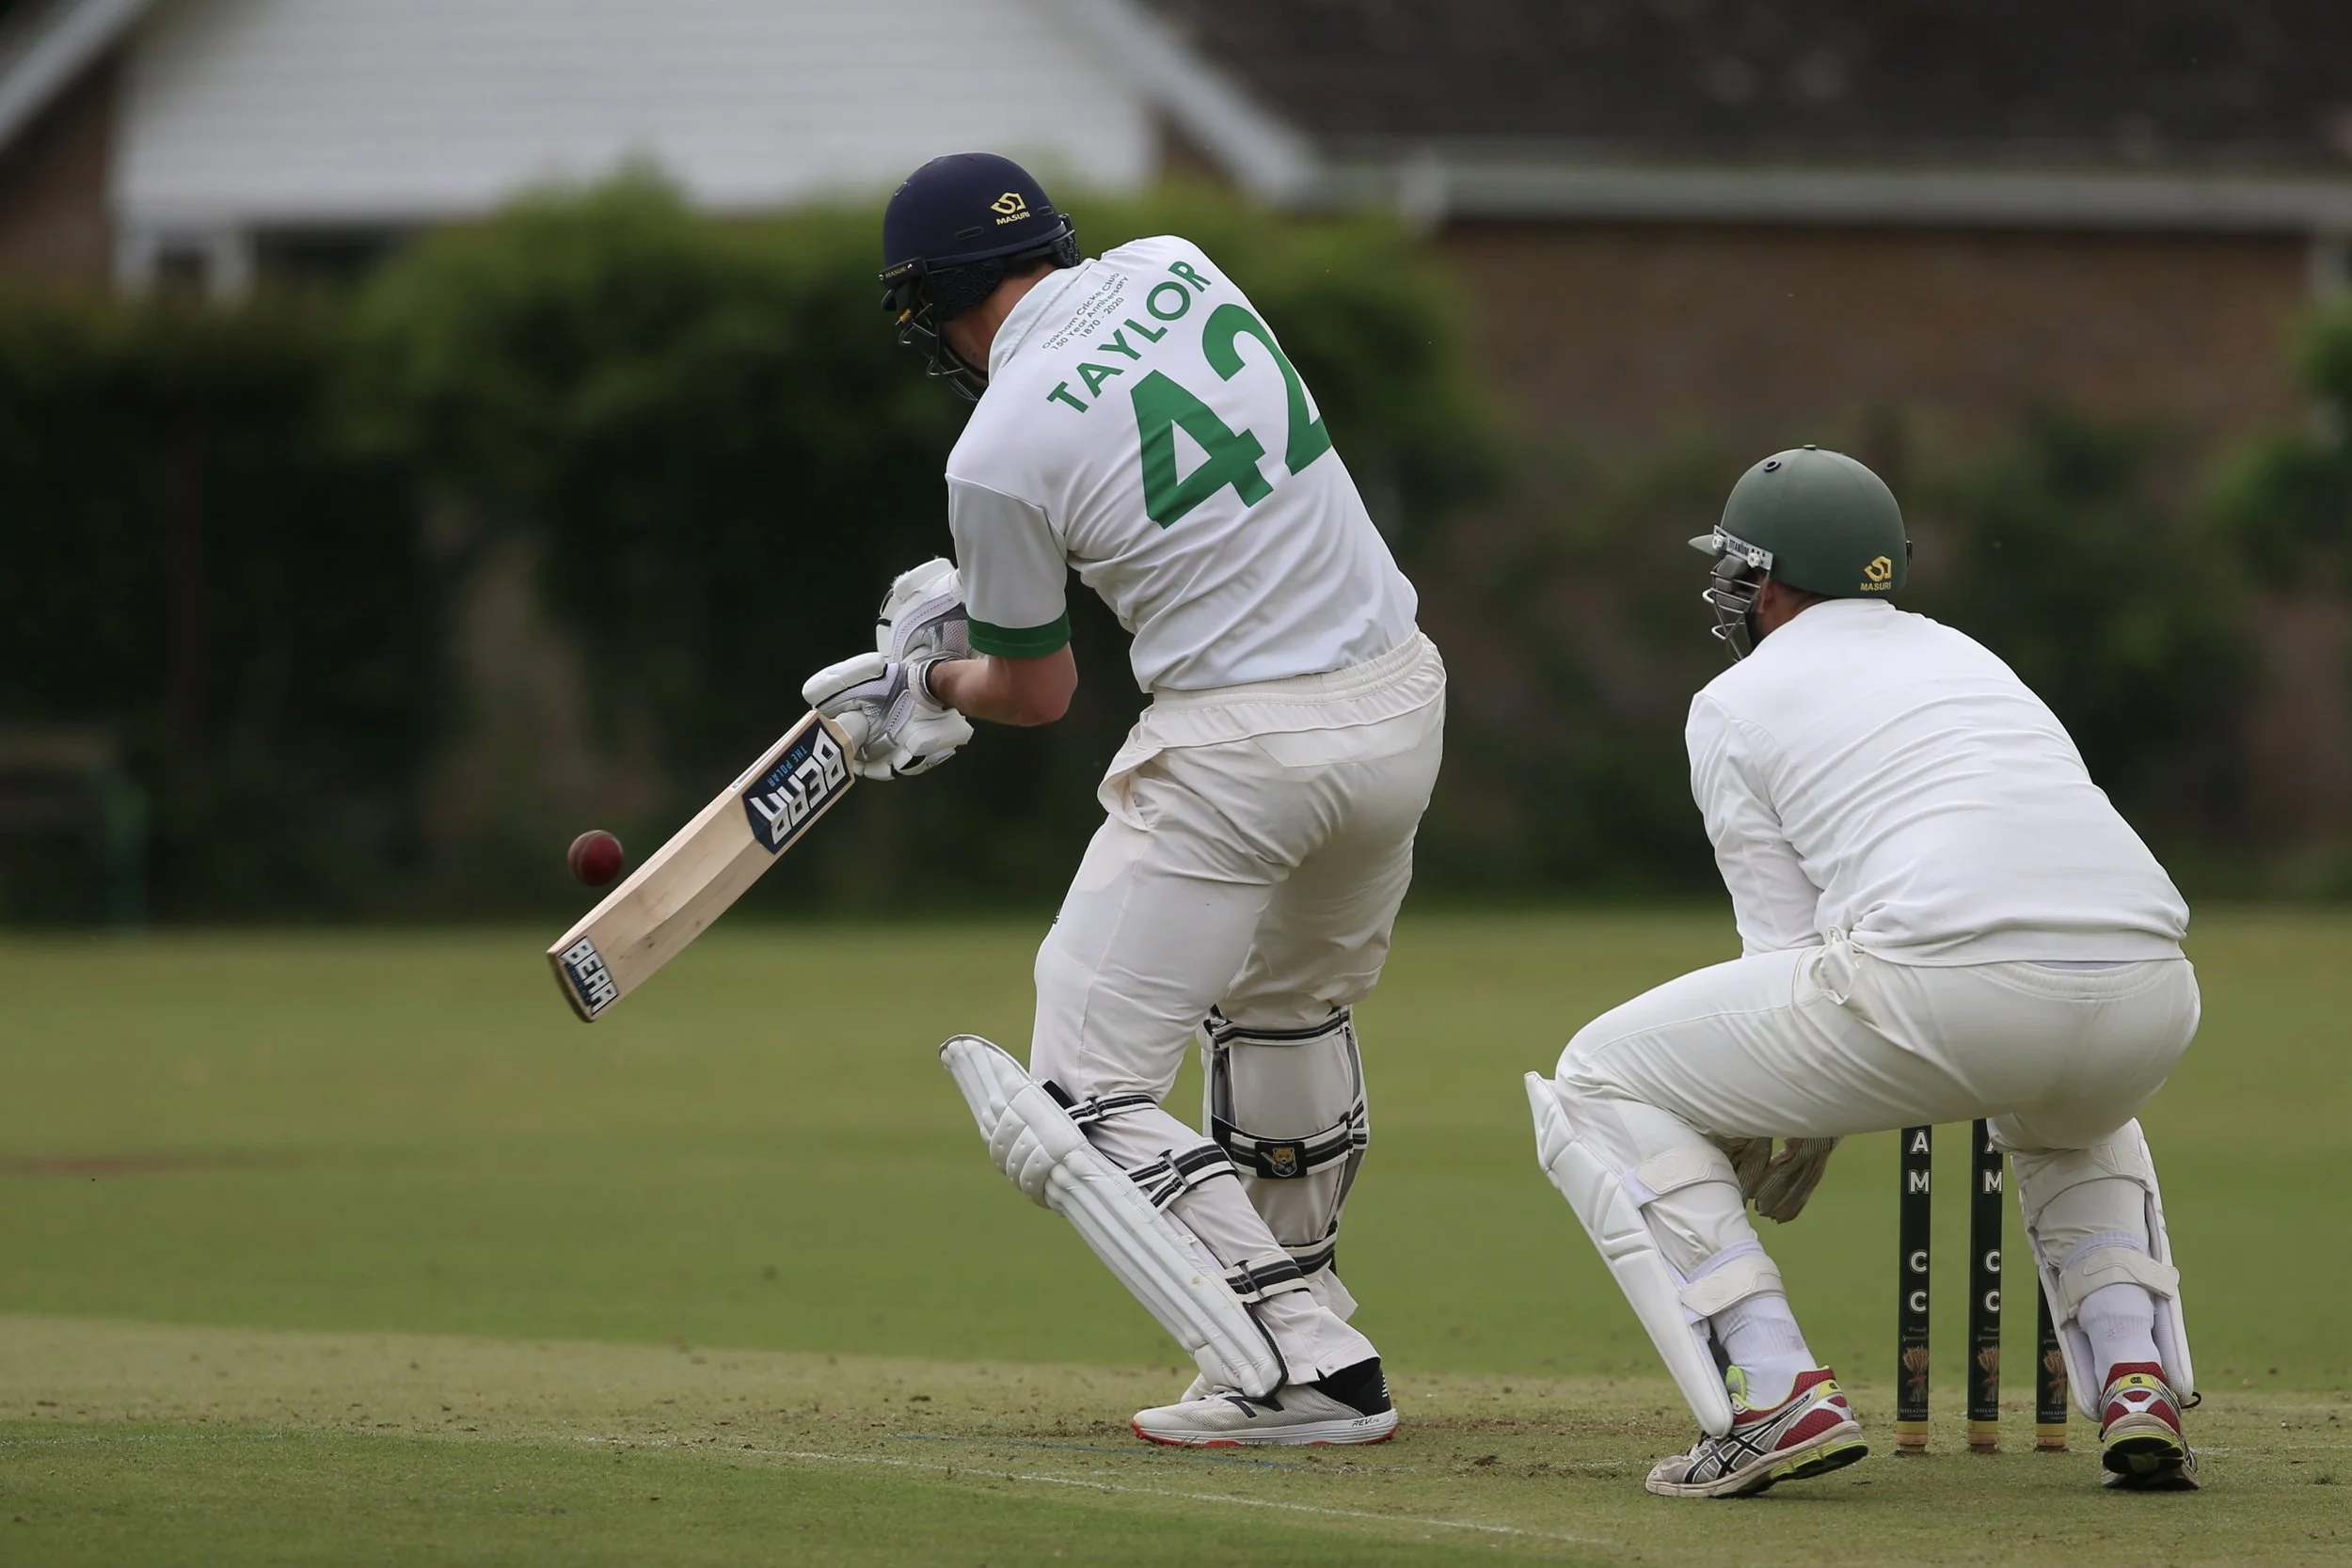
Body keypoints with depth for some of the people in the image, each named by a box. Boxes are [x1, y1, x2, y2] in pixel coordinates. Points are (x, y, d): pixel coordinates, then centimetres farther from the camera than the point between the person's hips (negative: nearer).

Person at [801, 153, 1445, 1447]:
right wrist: (971, 595, 29)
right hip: (1401, 708, 8)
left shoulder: (1000, 451, -12)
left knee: (1086, 1094, 0)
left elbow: (1038, 692, 3)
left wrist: (932, 686, 25)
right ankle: (1297, 1308, 40)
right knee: (1290, 1005, 31)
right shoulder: (1174, 270, 6)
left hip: (1238, 746, -7)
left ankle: (1297, 1368, -11)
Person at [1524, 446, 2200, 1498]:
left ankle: (1776, 1397, -2)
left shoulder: (1738, 701, 16)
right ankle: (2138, 1385, 16)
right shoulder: (1966, 655, 34)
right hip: (2151, 997, 6)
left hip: (1946, 979, -5)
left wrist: (1769, 1134, 28)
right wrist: (1820, 1121, 42)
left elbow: (1788, 941, 12)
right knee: (2068, 1111, 43)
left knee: (1602, 1085, 15)